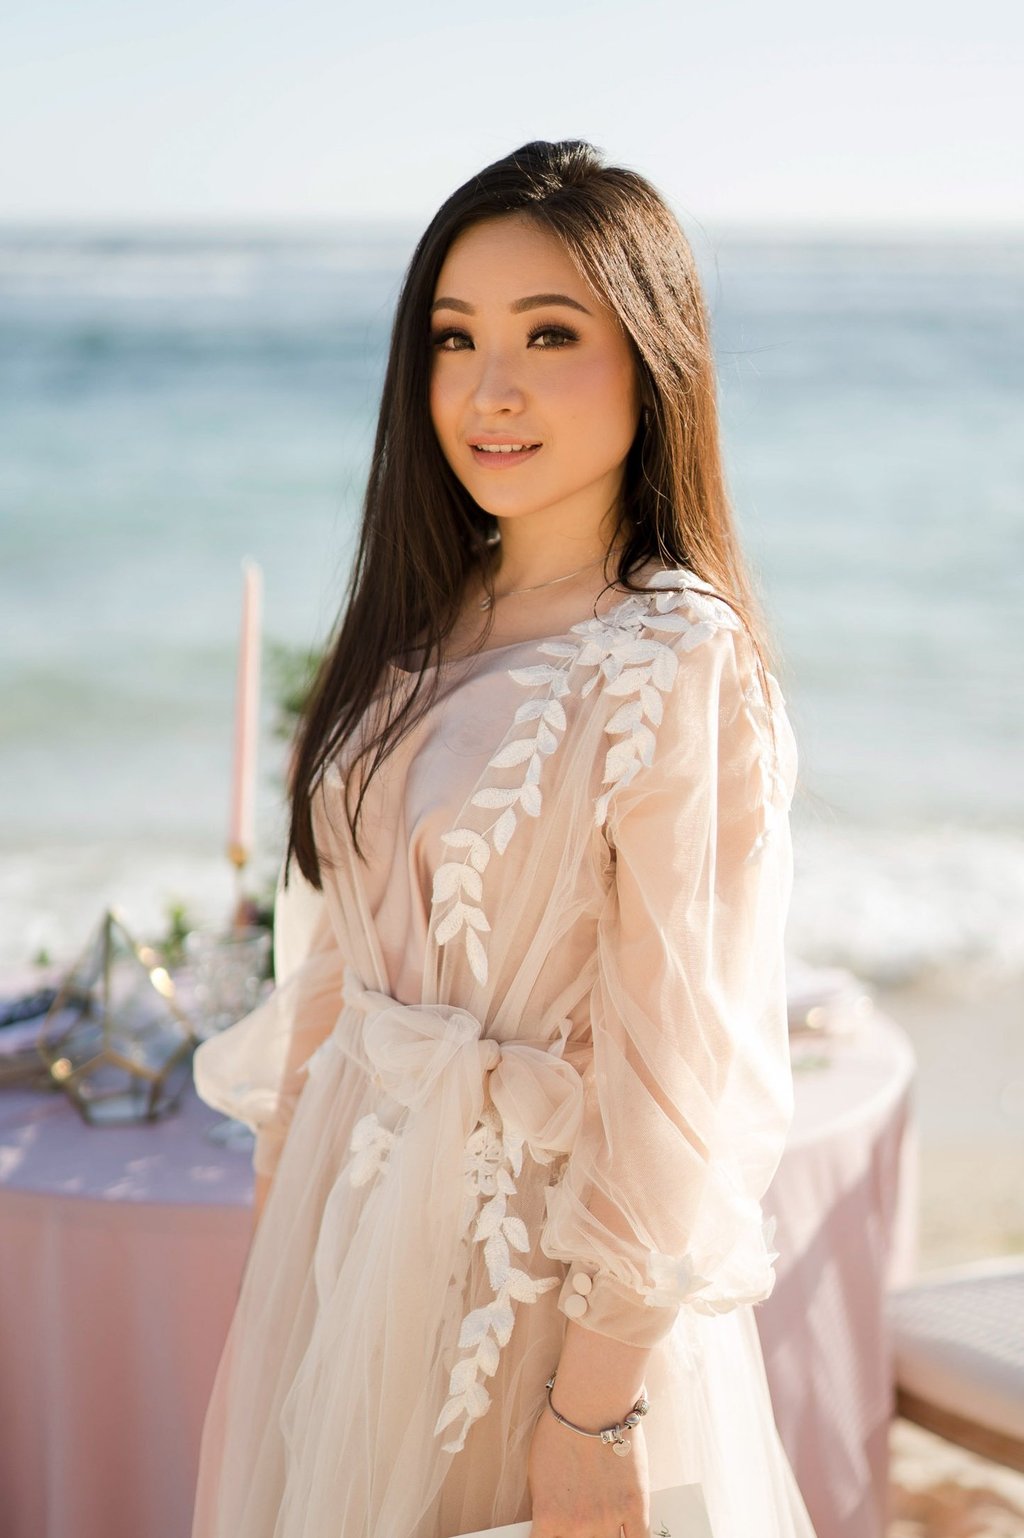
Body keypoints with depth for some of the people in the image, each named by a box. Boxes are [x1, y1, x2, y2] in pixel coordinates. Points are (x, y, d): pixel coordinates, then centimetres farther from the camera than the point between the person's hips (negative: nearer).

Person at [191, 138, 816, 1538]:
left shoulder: (679, 663, -19)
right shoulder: (429, 616, 3)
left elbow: (670, 1067, -20)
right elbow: (339, 940, 8)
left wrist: (599, 1403, -17)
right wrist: (289, 1175, 10)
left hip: (536, 1236, -7)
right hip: (353, 1202, 7)